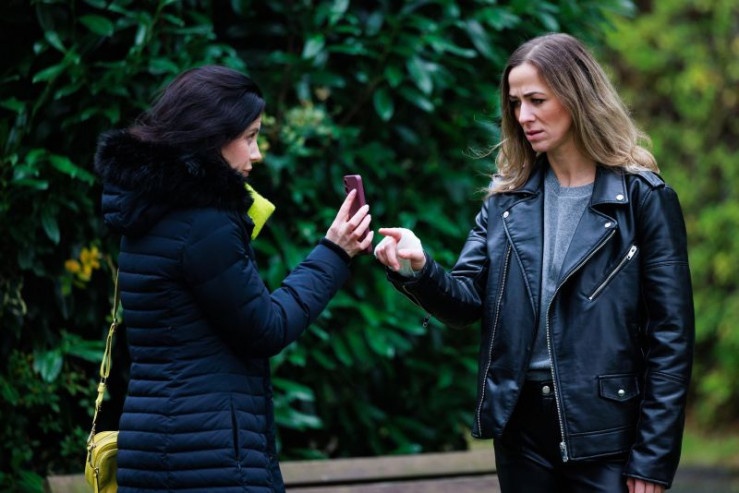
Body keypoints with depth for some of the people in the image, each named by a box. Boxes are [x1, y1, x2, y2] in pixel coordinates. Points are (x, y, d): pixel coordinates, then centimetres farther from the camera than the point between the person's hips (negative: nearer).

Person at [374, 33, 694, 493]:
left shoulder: (644, 198, -6)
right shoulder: (507, 196, 9)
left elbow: (670, 335, -7)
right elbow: (468, 300, 2)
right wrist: (420, 269, -20)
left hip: (604, 430, -4)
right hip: (521, 422, 4)